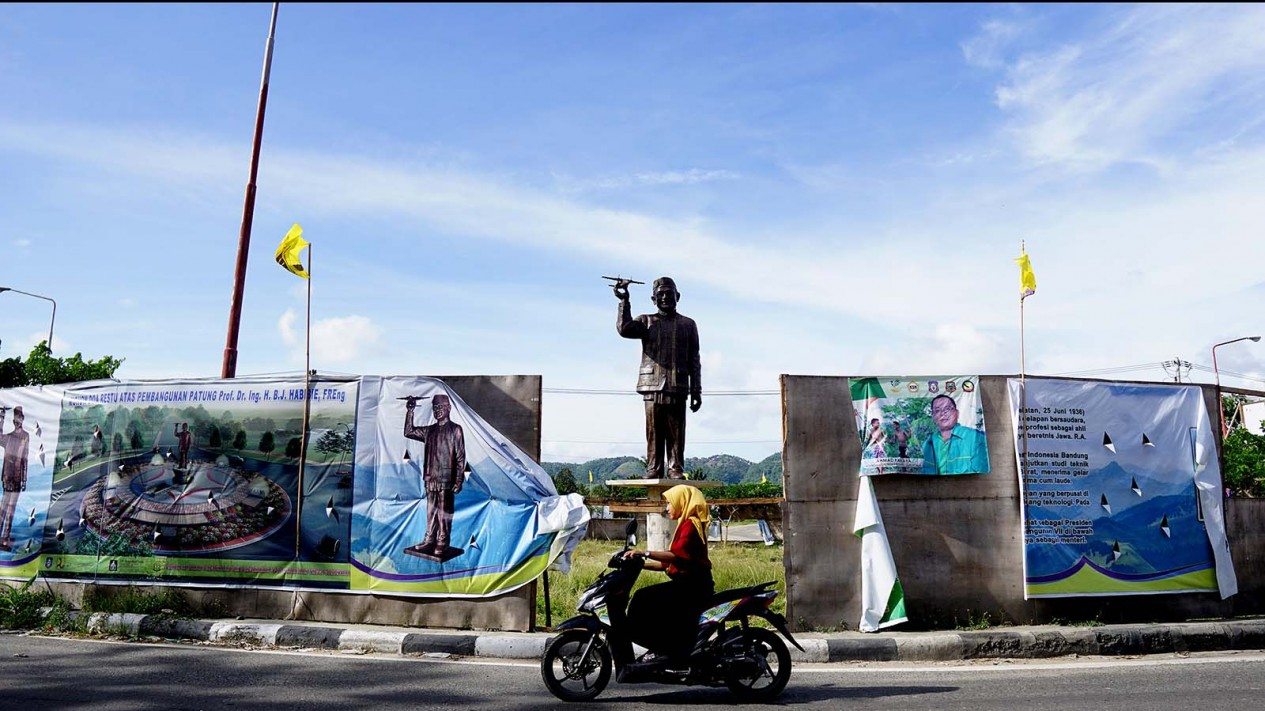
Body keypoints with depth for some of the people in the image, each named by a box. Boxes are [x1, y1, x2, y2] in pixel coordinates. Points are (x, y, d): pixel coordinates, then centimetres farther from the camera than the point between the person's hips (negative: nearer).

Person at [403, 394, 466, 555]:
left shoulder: (455, 429, -3)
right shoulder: (430, 430, 14)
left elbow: (460, 456, -6)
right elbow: (408, 432, 18)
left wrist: (458, 480, -11)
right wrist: (410, 411, 7)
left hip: (446, 480, -5)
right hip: (430, 479, 5)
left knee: (444, 513, -3)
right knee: (431, 511, 11)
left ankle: (443, 543, 2)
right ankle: (429, 539, 19)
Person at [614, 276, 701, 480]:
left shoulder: (687, 324, 14)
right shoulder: (647, 321, 13)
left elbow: (694, 361, 12)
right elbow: (624, 329, -8)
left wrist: (696, 391, 7)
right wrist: (624, 302, -11)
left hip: (678, 387, 0)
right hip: (652, 386, 0)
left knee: (676, 432, 0)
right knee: (654, 431, 1)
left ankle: (676, 469, 5)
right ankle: (653, 470, 6)